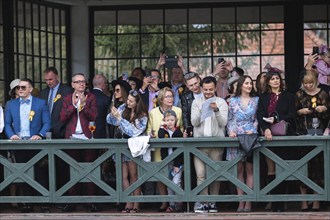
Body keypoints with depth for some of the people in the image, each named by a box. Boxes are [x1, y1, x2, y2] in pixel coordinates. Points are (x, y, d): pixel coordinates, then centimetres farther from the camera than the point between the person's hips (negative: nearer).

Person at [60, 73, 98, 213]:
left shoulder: (91, 98, 7)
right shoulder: (67, 99, 11)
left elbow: (94, 117, -3)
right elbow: (63, 118, 1)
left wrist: (84, 104, -14)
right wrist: (73, 105, -8)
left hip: (87, 138, -2)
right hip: (72, 138, 2)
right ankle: (71, 202, 7)